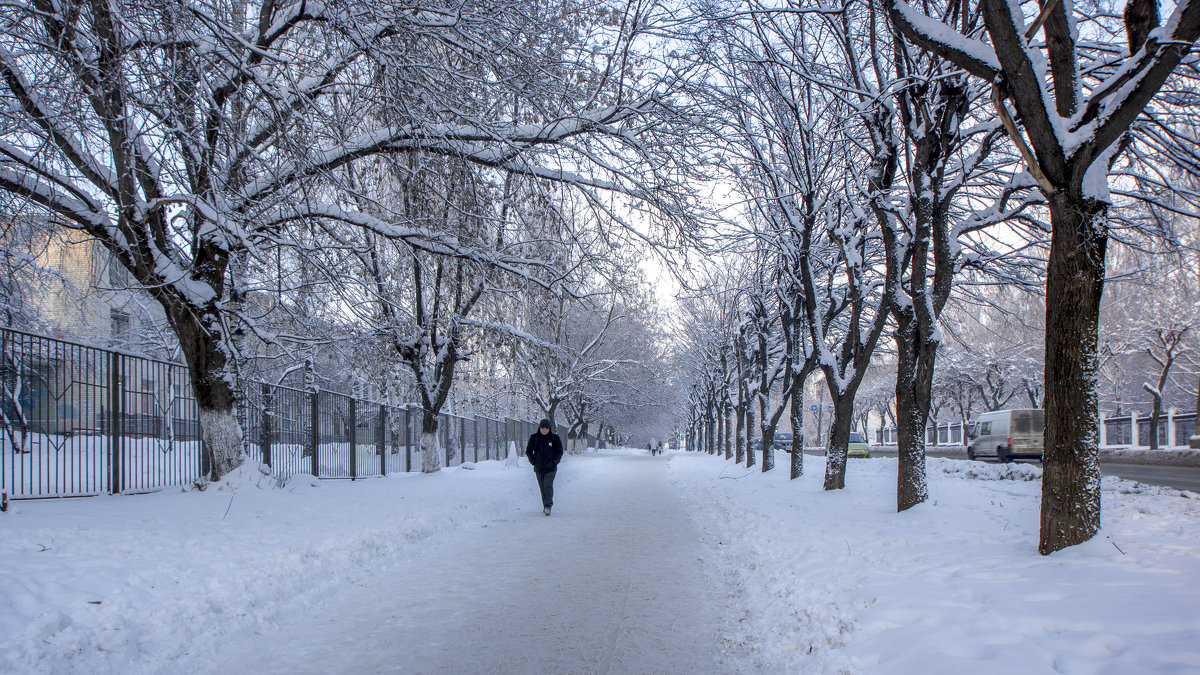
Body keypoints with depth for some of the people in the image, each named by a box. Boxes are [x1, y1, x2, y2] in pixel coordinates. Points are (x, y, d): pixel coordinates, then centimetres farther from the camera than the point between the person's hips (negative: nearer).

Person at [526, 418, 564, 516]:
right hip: (538, 468, 3)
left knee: (548, 486, -17)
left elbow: (559, 452, 7)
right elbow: (528, 451, 11)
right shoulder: (534, 438, 2)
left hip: (550, 468, -2)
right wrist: (533, 461, 1)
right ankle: (546, 506, 19)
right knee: (542, 487, 8)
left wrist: (554, 462, -2)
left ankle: (548, 505, -20)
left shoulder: (554, 438, 0)